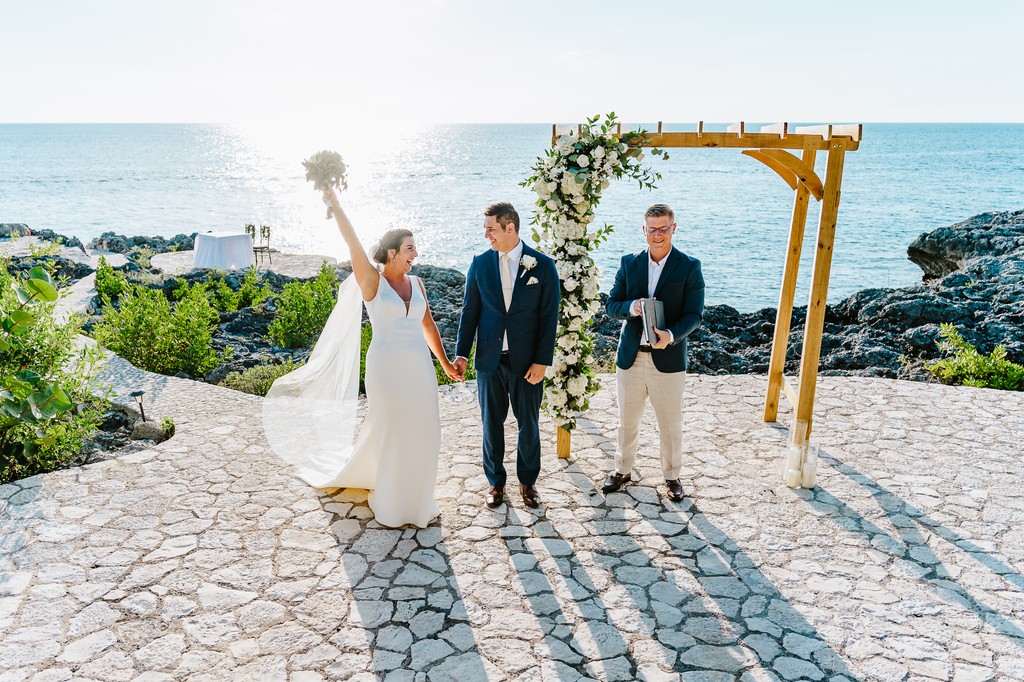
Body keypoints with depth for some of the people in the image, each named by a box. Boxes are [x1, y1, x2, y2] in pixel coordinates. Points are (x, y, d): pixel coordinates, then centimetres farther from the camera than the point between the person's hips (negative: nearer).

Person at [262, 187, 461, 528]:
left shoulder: (415, 283, 9)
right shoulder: (371, 281, -5)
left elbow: (428, 325, 14)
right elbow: (354, 244, -17)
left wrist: (445, 363, 15)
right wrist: (335, 204, -23)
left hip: (418, 368, 5)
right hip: (386, 367, -5)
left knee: (420, 432, 8)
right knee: (389, 432, 6)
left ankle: (416, 498, 26)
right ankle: (390, 502, 24)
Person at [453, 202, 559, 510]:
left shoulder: (542, 265, -6)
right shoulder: (480, 263, 1)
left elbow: (549, 317, -5)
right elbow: (470, 311, 5)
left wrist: (542, 361, -9)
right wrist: (462, 353, 1)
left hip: (527, 360, -2)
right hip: (489, 358, 2)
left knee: (528, 424, 10)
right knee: (492, 423, 11)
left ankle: (528, 481, 28)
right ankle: (496, 481, 28)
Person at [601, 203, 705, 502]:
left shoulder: (689, 267, -5)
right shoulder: (629, 263, 3)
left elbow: (694, 314, -8)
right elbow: (611, 304, 3)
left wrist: (671, 335, -27)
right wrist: (632, 307, -20)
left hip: (668, 359, -2)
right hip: (631, 357, 3)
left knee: (670, 425, 11)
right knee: (627, 421, 17)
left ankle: (672, 475, 30)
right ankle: (623, 469, 36)